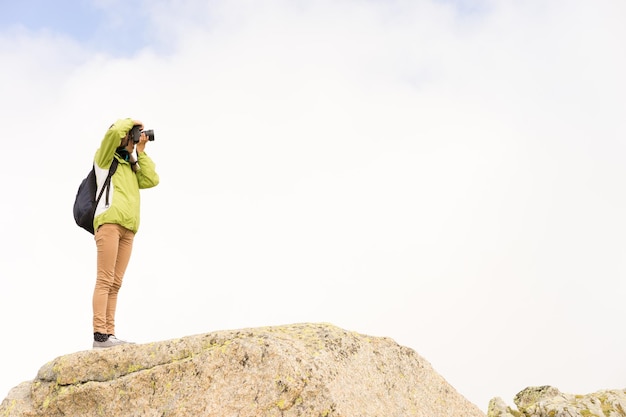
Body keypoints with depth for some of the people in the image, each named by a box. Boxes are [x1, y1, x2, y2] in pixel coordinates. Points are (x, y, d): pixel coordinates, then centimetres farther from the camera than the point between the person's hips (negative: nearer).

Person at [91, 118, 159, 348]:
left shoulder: (131, 168, 32)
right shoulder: (105, 159, 13)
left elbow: (152, 180, 16)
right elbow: (114, 132, -7)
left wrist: (141, 152, 19)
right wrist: (131, 122, 11)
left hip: (128, 229, 7)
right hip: (109, 222, -7)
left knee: (115, 283, 0)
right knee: (105, 280, -14)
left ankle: (109, 334, -4)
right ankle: (99, 334, -20)